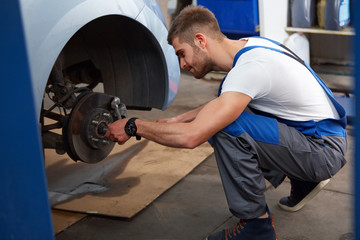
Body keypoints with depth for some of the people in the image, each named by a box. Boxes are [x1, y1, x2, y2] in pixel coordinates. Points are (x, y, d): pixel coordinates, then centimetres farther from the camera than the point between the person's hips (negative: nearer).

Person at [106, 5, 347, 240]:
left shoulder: (250, 68, -27)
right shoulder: (247, 45, 2)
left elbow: (192, 136, -32)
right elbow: (221, 105, 20)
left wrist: (133, 126, -18)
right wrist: (177, 120, 10)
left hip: (326, 149, -9)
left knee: (227, 127, -24)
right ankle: (302, 181, 21)